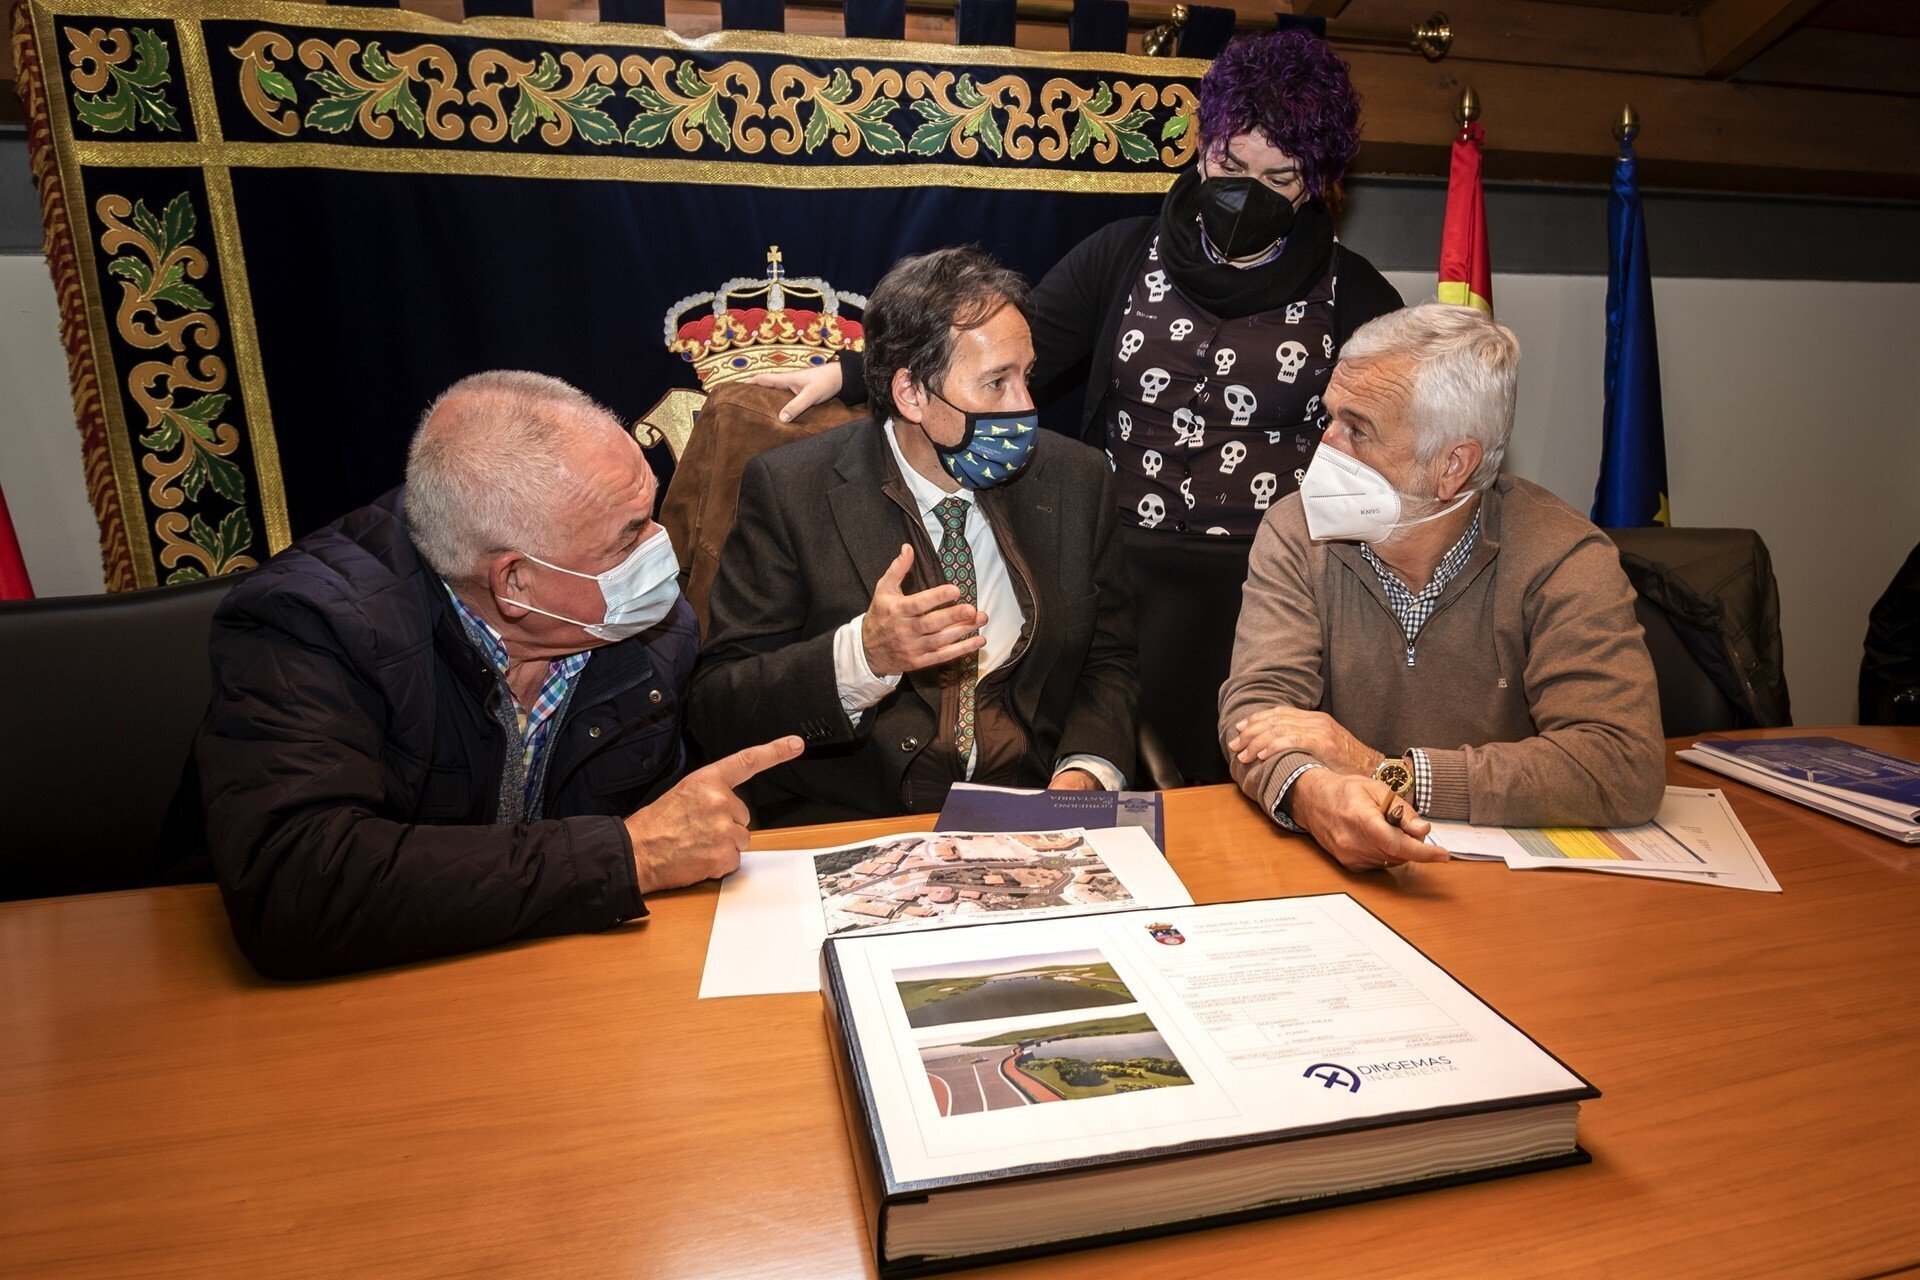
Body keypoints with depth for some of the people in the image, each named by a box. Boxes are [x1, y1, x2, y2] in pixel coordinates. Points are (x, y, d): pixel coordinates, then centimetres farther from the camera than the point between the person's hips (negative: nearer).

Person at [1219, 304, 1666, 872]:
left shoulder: (1558, 558, -12)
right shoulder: (1296, 533, -5)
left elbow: (1627, 769, -21)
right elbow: (1258, 701, -14)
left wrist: (1385, 770, -26)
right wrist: (1312, 792, -37)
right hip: (1331, 864, 1)